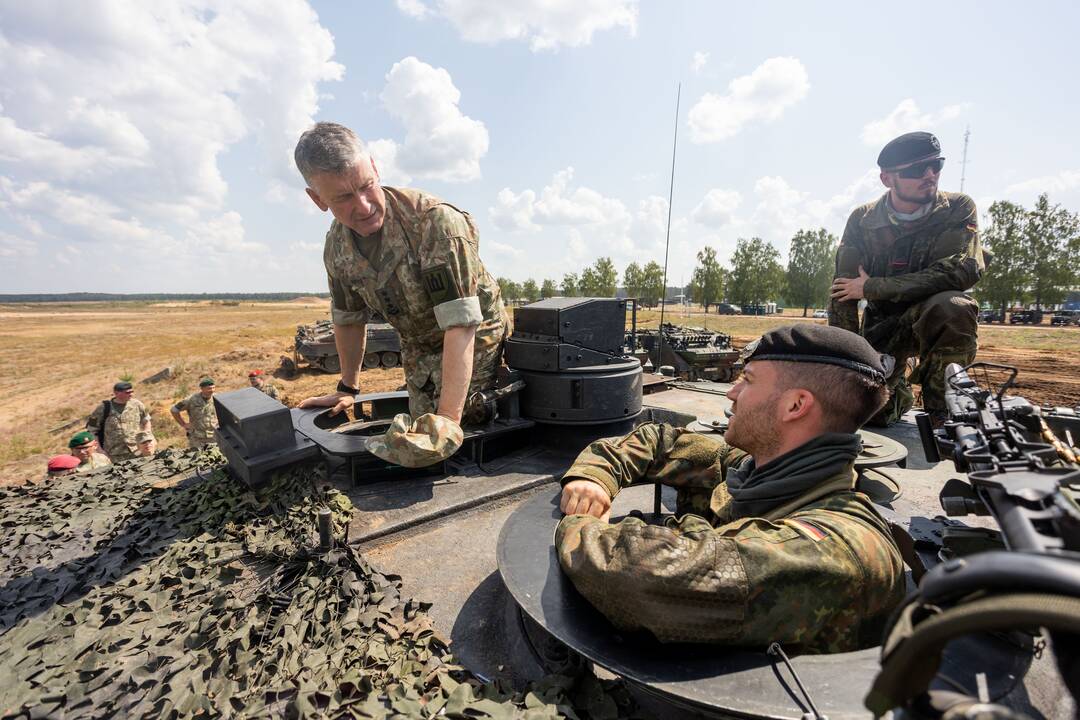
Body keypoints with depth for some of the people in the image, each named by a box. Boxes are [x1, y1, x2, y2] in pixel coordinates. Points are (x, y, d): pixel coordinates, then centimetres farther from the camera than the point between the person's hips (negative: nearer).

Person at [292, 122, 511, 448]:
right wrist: (347, 389, 18)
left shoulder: (435, 221, -29)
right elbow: (348, 318, 11)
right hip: (419, 357, 6)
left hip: (475, 350, -5)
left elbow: (460, 326, -34)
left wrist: (448, 421, -38)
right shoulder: (337, 246, -5)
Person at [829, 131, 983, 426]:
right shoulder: (862, 220, -7)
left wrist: (872, 287, -23)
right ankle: (900, 391, 27)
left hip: (934, 318, -1)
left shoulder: (958, 209, -10)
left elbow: (964, 269, -26)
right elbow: (842, 293, -9)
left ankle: (939, 407, -14)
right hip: (883, 325, 1)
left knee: (953, 305, -37)